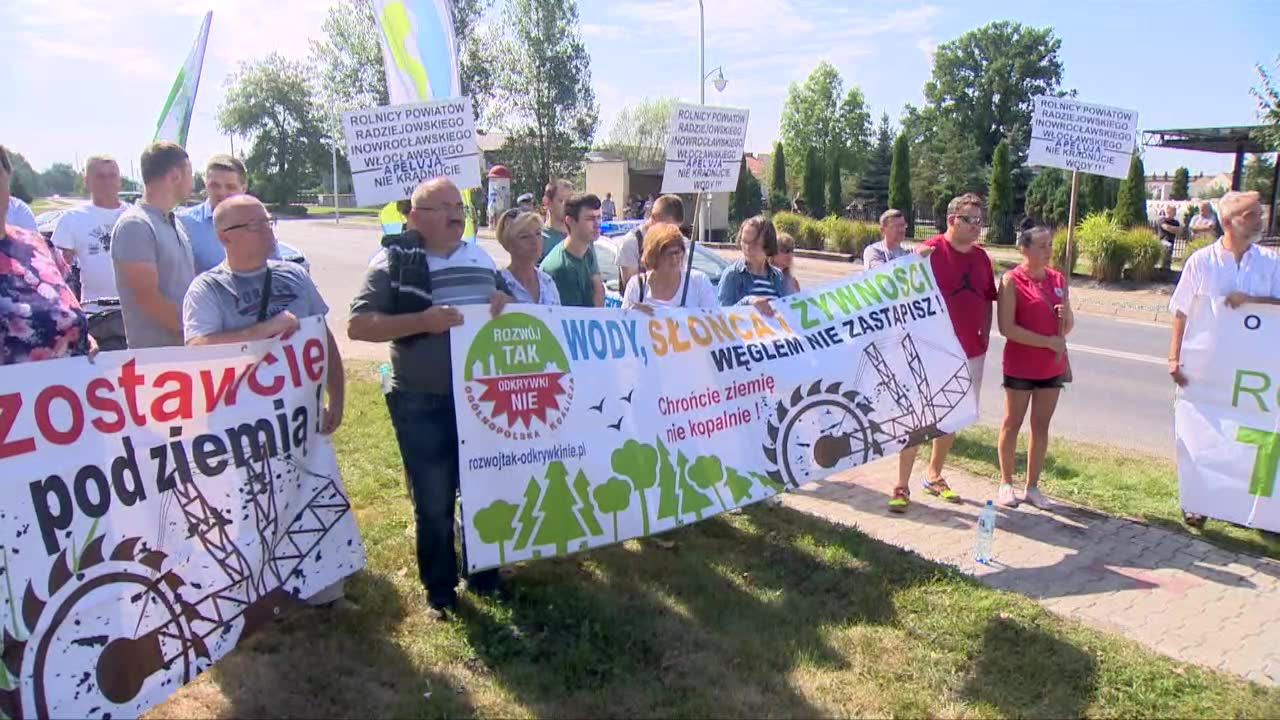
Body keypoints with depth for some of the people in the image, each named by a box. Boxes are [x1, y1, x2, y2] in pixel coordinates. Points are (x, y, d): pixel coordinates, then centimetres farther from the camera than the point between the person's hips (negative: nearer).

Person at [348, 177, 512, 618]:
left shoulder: (481, 258, 7)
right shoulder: (393, 262, -7)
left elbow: (511, 311, 20)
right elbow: (357, 325, -13)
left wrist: (506, 303, -5)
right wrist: (422, 321, -25)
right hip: (422, 405, -4)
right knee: (433, 502, 9)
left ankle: (483, 574, 36)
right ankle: (440, 589, 28)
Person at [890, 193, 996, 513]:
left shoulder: (981, 257, 9)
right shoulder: (932, 250, -11)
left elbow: (987, 300, 16)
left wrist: (984, 336, 9)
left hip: (971, 353, 7)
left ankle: (934, 476, 33)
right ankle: (902, 486, 7)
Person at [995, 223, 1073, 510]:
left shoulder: (1058, 279, 7)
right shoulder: (1012, 280, -9)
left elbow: (1068, 327, 13)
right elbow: (1006, 328, -17)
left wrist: (1066, 313, -9)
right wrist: (1048, 341, -18)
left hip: (1052, 366, 5)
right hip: (1020, 366, -5)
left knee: (1041, 426, 10)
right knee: (1012, 424, 6)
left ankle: (1032, 487, 20)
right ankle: (1006, 484, 18)